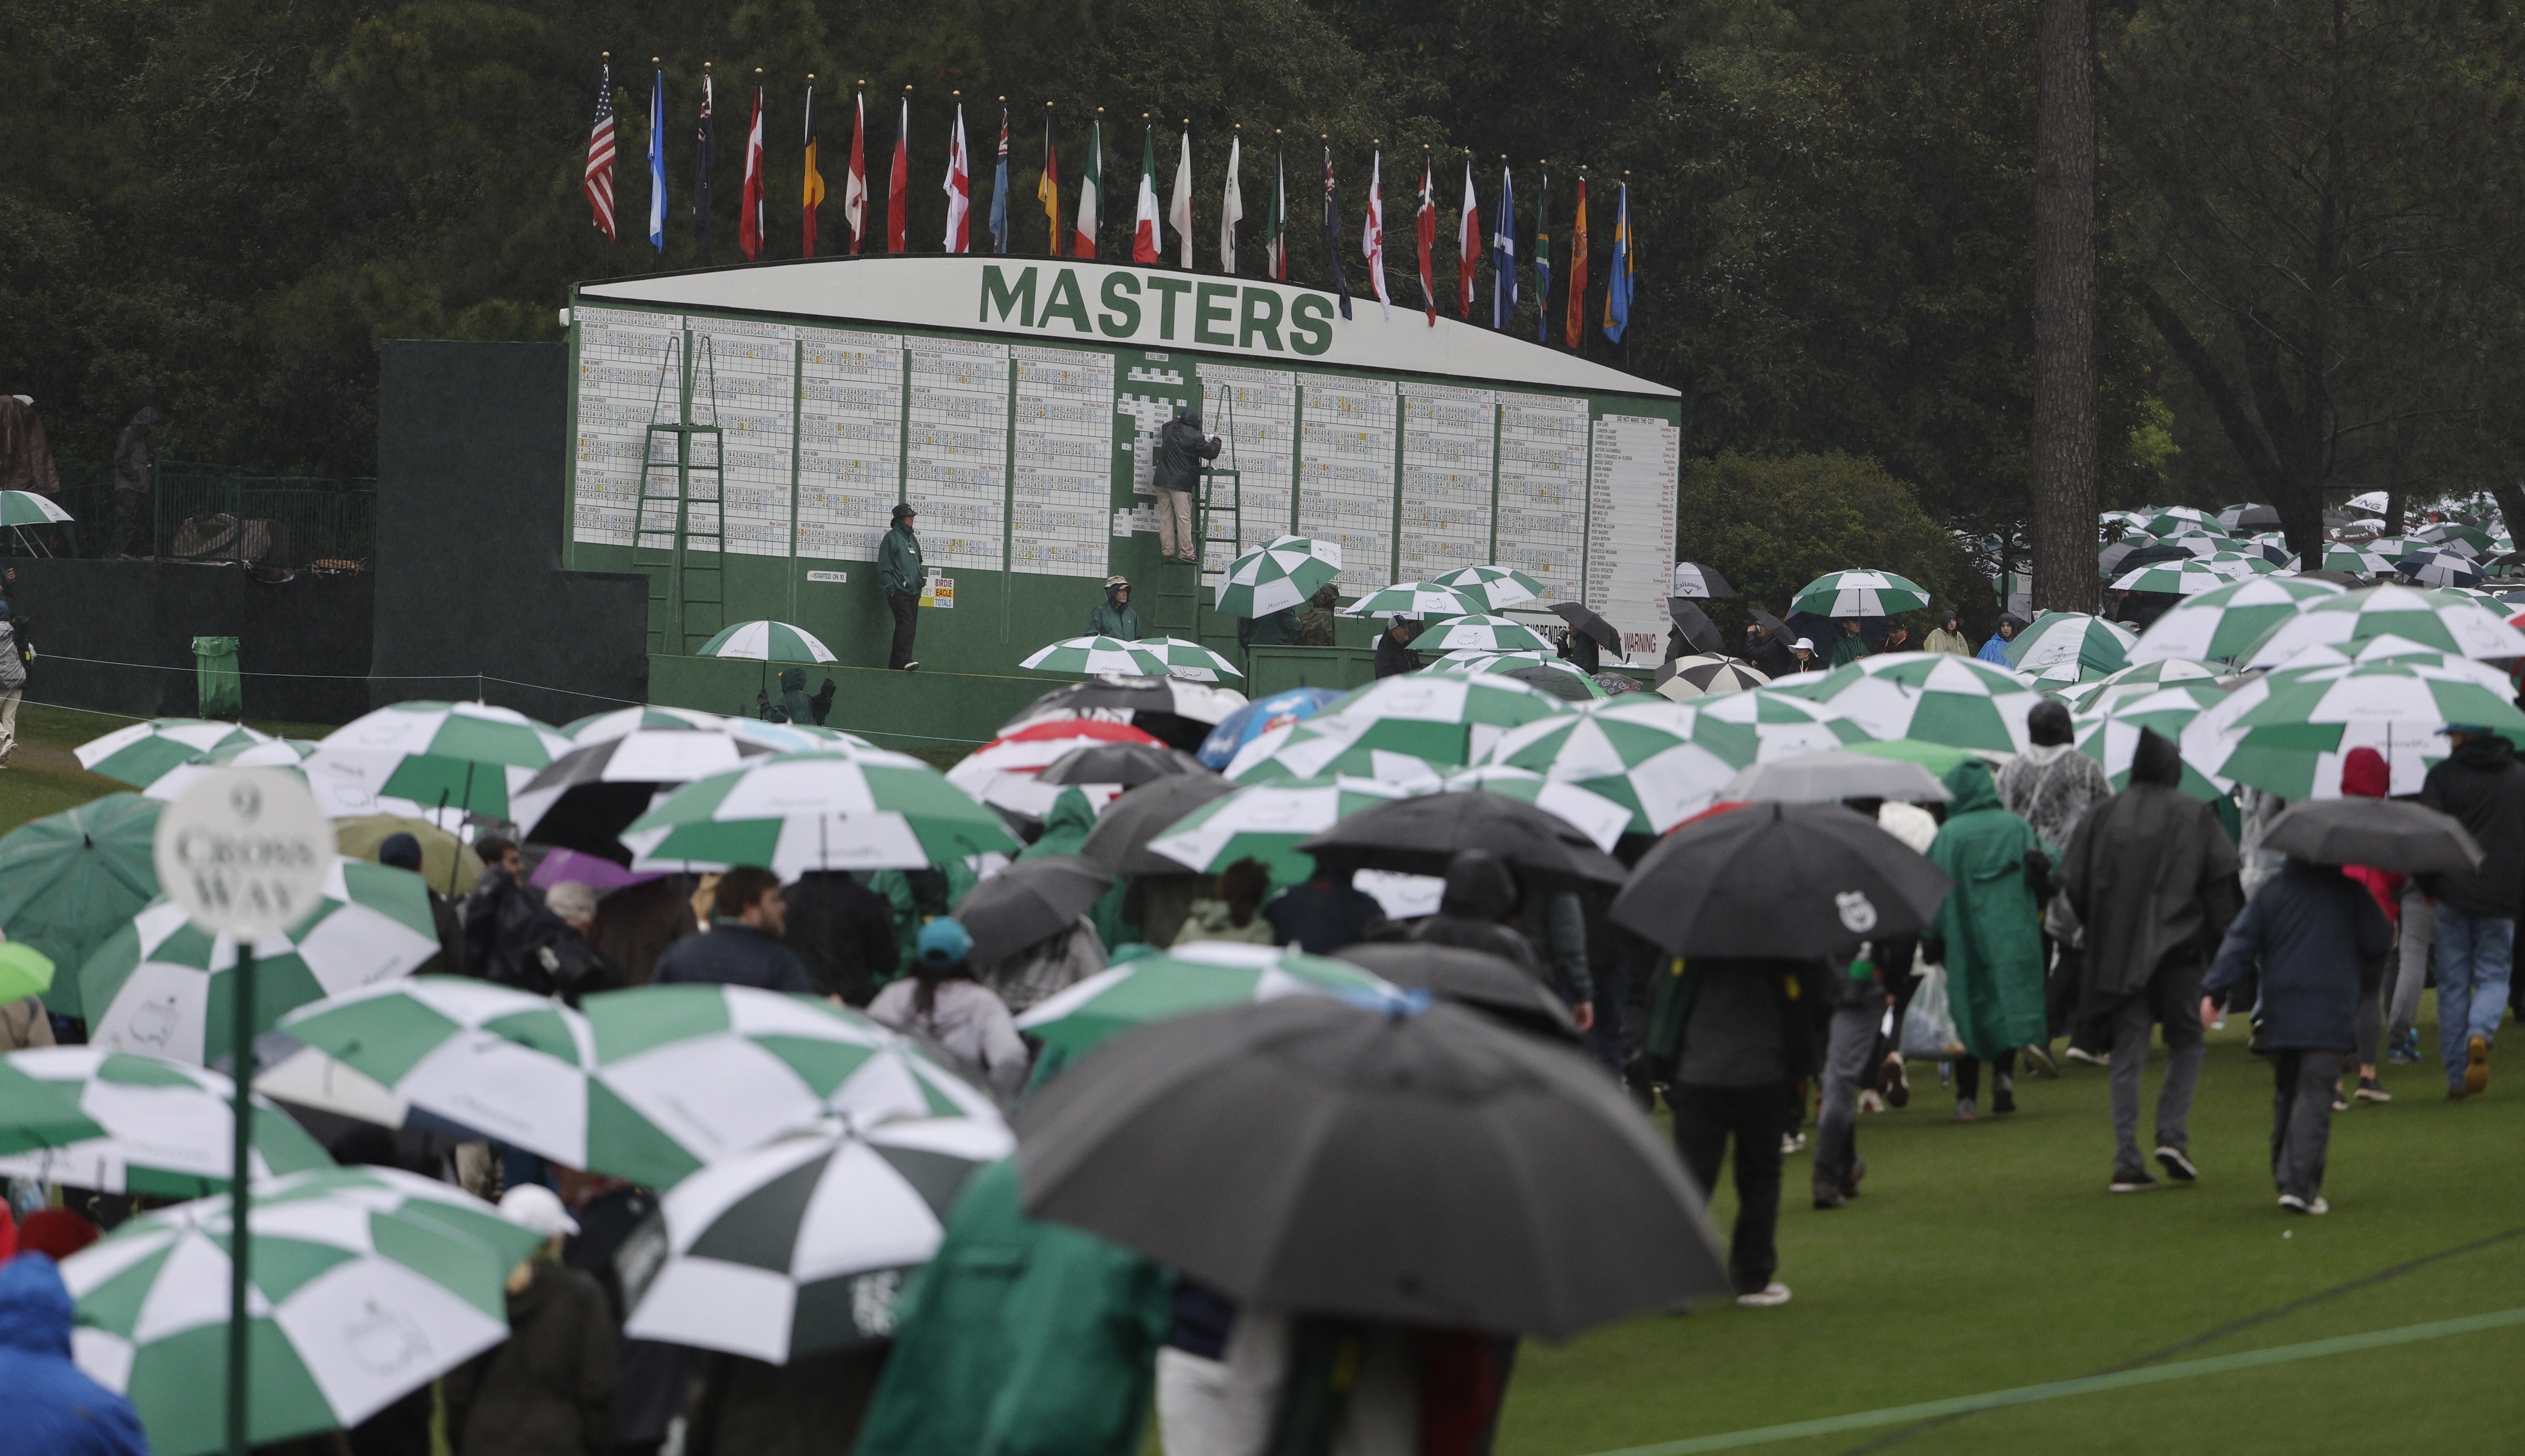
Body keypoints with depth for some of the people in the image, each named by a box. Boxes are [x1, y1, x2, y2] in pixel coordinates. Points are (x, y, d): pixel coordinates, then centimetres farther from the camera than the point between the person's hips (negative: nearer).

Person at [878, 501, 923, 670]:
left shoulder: (913, 540, 21)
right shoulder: (892, 537, -2)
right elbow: (884, 566, -6)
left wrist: (919, 585, 21)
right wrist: (890, 588, -12)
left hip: (913, 592, 8)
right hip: (899, 591, -8)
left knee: (910, 627, 5)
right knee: (906, 623, -20)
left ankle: (896, 663, 7)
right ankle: (904, 660, -27)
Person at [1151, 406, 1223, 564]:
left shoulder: (1170, 428, 8)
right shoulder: (1196, 437, -10)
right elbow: (1211, 453, -3)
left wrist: (1177, 420, 50)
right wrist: (1216, 440, 16)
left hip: (1162, 480, 6)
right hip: (1181, 483, -6)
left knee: (1166, 517, 7)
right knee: (1184, 518, -6)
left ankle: (1167, 551, 6)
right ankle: (1186, 552, -9)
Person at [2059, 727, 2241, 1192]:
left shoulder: (2104, 815, 5)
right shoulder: (2194, 814, -1)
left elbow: (2074, 883, 4)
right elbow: (2221, 876, -8)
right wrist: (2220, 938, -1)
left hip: (2119, 954, 2)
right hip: (2178, 948, -2)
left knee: (2127, 1054, 4)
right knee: (2186, 1042, 14)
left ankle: (2127, 1159, -2)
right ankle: (2173, 1133, -4)